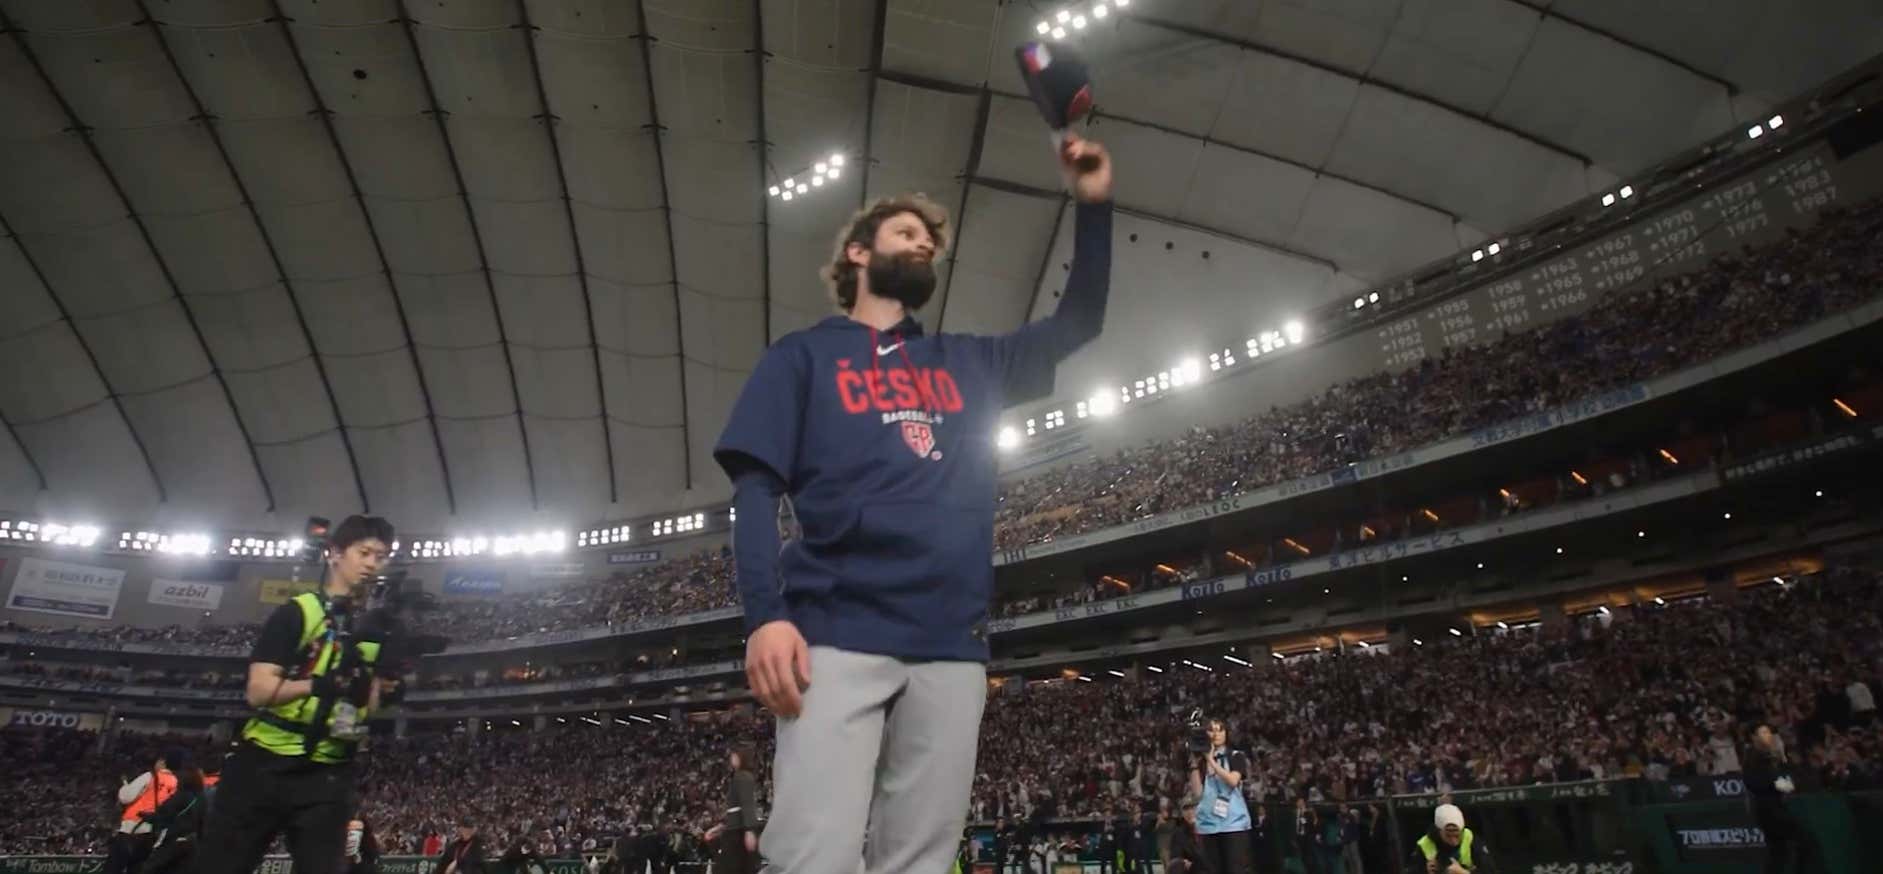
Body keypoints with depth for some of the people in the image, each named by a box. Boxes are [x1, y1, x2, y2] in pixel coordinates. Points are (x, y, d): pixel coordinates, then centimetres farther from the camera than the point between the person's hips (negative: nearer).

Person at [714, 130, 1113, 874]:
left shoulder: (968, 363, 24)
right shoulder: (804, 355, 13)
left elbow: (1077, 323, 26)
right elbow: (756, 489, 2)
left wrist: (1093, 206, 15)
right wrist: (764, 614, -13)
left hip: (951, 646, 4)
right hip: (837, 634, -3)